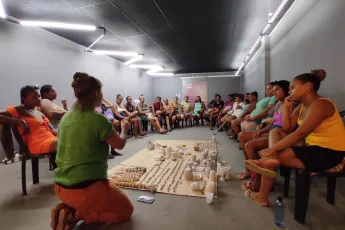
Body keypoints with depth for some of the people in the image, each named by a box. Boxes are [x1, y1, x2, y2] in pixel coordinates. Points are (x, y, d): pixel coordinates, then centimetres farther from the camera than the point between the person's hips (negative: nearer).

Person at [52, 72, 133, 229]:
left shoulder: (65, 118, 2)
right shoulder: (98, 119, -20)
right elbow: (120, 145, -5)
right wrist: (124, 129, 15)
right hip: (87, 189, -8)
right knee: (126, 210, 15)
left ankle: (67, 208, 10)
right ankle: (75, 215, 0)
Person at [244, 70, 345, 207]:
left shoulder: (320, 104, -19)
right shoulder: (302, 107, 9)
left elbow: (299, 134, -27)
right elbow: (288, 127, 5)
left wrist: (272, 149, -25)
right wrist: (287, 107, 0)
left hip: (329, 153, -9)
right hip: (312, 145, 9)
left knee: (271, 154, -14)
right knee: (276, 132, 6)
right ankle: (271, 158, -23)